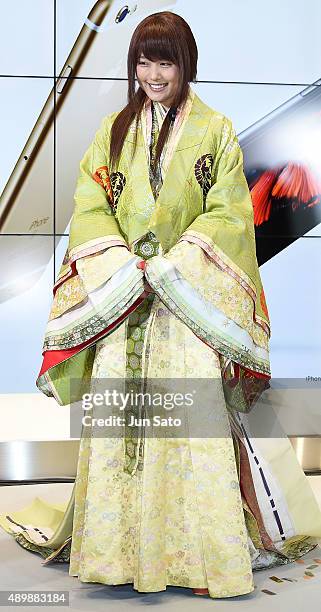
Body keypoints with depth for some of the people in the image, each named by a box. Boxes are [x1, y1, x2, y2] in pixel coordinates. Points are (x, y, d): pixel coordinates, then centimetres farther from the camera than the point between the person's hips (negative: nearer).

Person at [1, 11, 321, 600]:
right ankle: (118, 540, 11)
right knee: (117, 419, 0)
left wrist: (172, 266, -12)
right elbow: (89, 205, 6)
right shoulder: (114, 130, 12)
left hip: (191, 299, -2)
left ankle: (204, 549, 4)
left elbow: (228, 214, -2)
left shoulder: (215, 130, 4)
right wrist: (121, 269, -10)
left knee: (196, 418, -6)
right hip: (122, 299, 2)